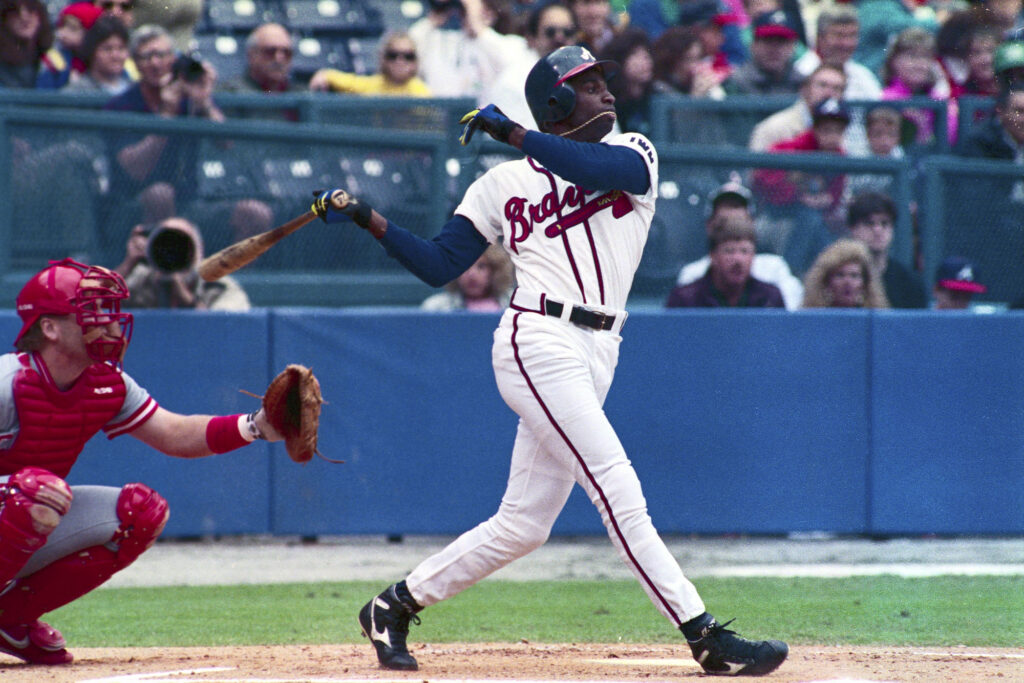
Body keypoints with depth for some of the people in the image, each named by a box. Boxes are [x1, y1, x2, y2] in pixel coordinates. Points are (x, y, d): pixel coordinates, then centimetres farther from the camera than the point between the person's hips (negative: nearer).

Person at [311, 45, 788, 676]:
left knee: (523, 525, 7)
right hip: (540, 343, -4)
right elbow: (438, 265, 10)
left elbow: (609, 169, -13)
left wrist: (511, 132, -14)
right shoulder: (504, 184, 10)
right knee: (618, 490, -16)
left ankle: (396, 606, 21)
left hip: (595, 356, 4)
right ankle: (706, 637, -21)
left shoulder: (633, 153, 13)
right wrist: (368, 219, -1)